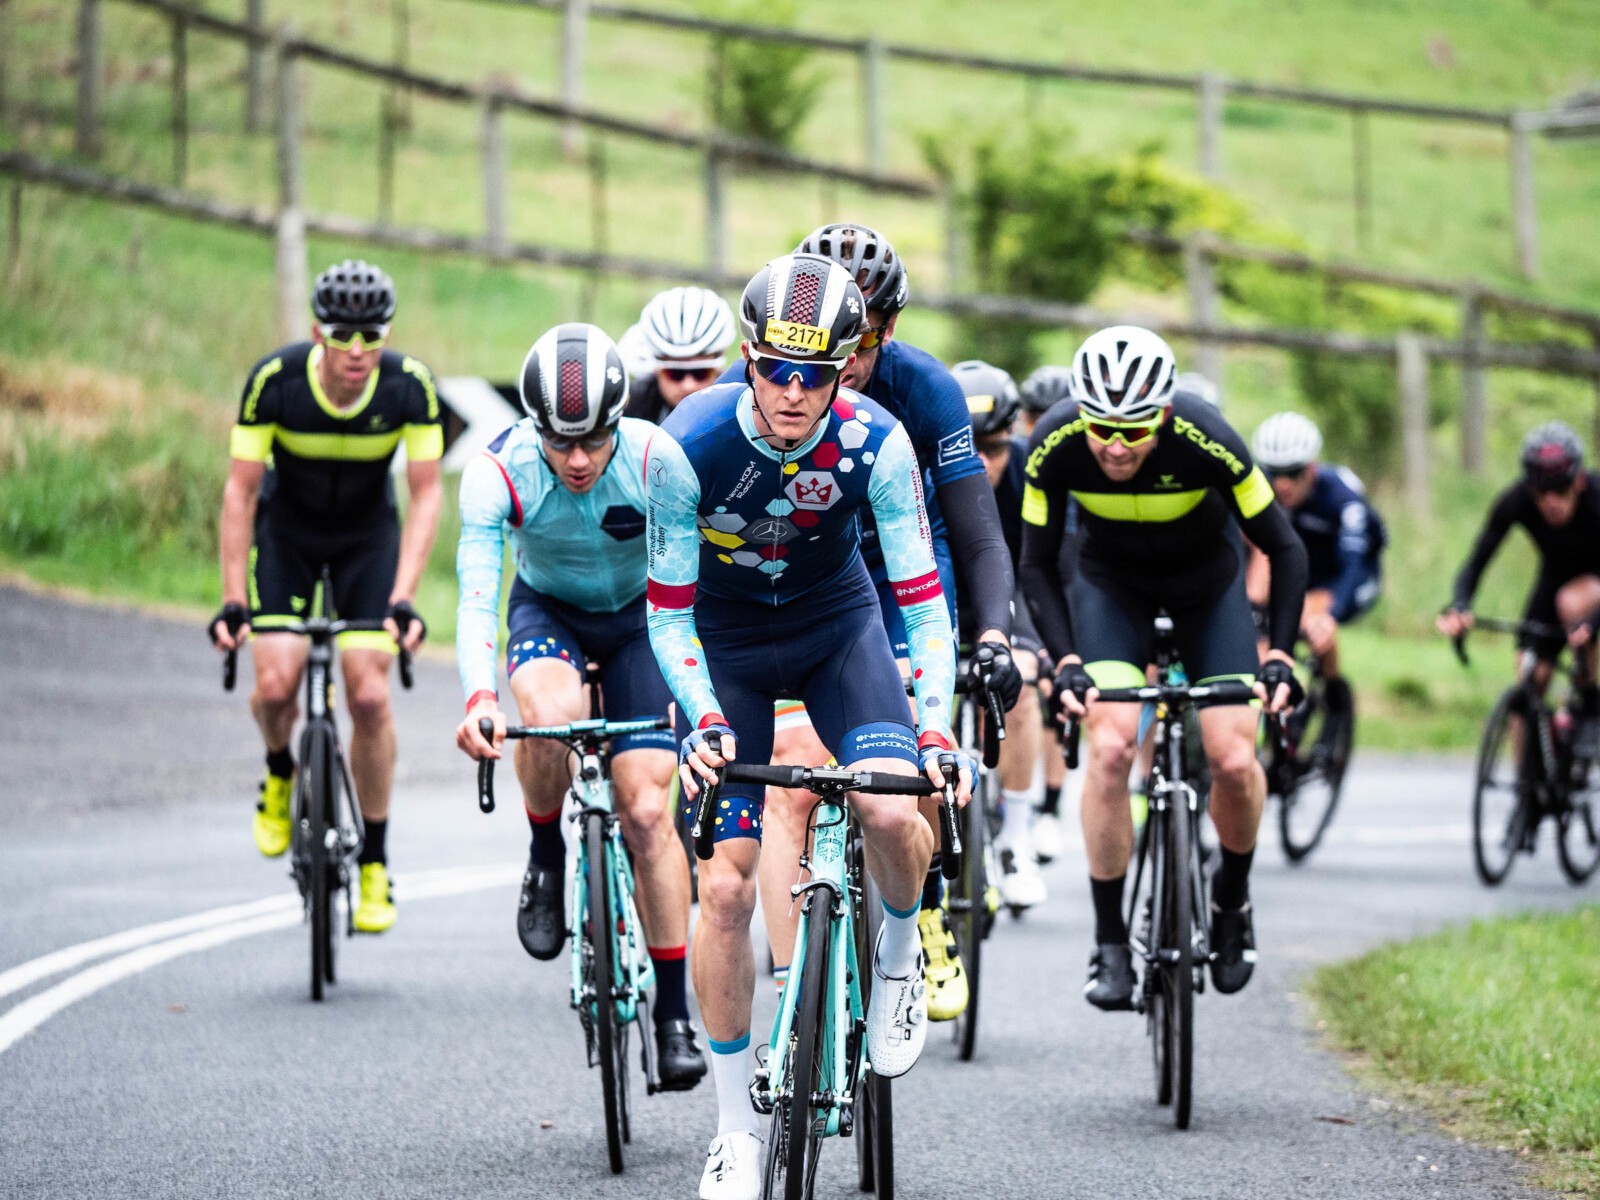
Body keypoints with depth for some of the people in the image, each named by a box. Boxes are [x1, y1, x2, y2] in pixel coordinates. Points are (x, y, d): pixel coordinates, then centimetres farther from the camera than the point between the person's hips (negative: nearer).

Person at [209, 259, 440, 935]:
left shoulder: (411, 387, -25)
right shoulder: (275, 380, -27)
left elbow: (425, 494, -20)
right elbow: (240, 490, -20)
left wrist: (403, 599, -29)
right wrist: (232, 600, -24)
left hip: (368, 535, 0)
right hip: (287, 530, 0)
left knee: (369, 695, -13)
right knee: (276, 683, -18)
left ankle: (374, 864, 1)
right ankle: (280, 775, 17)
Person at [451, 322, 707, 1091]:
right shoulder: (497, 473, -29)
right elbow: (476, 596, -35)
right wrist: (478, 699, -52)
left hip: (637, 617, 0)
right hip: (547, 610, 0)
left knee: (647, 809, -11)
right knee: (551, 710, -36)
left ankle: (674, 1014, -1)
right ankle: (546, 856, -7)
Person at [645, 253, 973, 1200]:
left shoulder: (875, 443, -26)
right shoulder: (688, 446, -28)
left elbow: (924, 597, -19)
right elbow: (669, 613, -19)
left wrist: (934, 728, -31)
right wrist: (705, 723, -33)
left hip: (838, 623, 0)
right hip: (727, 636, 0)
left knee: (893, 809, -28)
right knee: (727, 885, -8)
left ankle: (901, 953, 6)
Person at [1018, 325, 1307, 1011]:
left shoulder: (1206, 442, -33)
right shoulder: (1055, 445, -28)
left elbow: (1284, 550, -20)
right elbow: (1037, 566, -14)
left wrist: (1279, 654, -27)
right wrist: (1065, 661, -25)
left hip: (1206, 581, -1)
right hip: (1110, 581, 1)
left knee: (1234, 759, -14)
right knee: (1110, 745, -20)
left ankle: (1232, 898, 16)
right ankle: (1109, 944, -10)